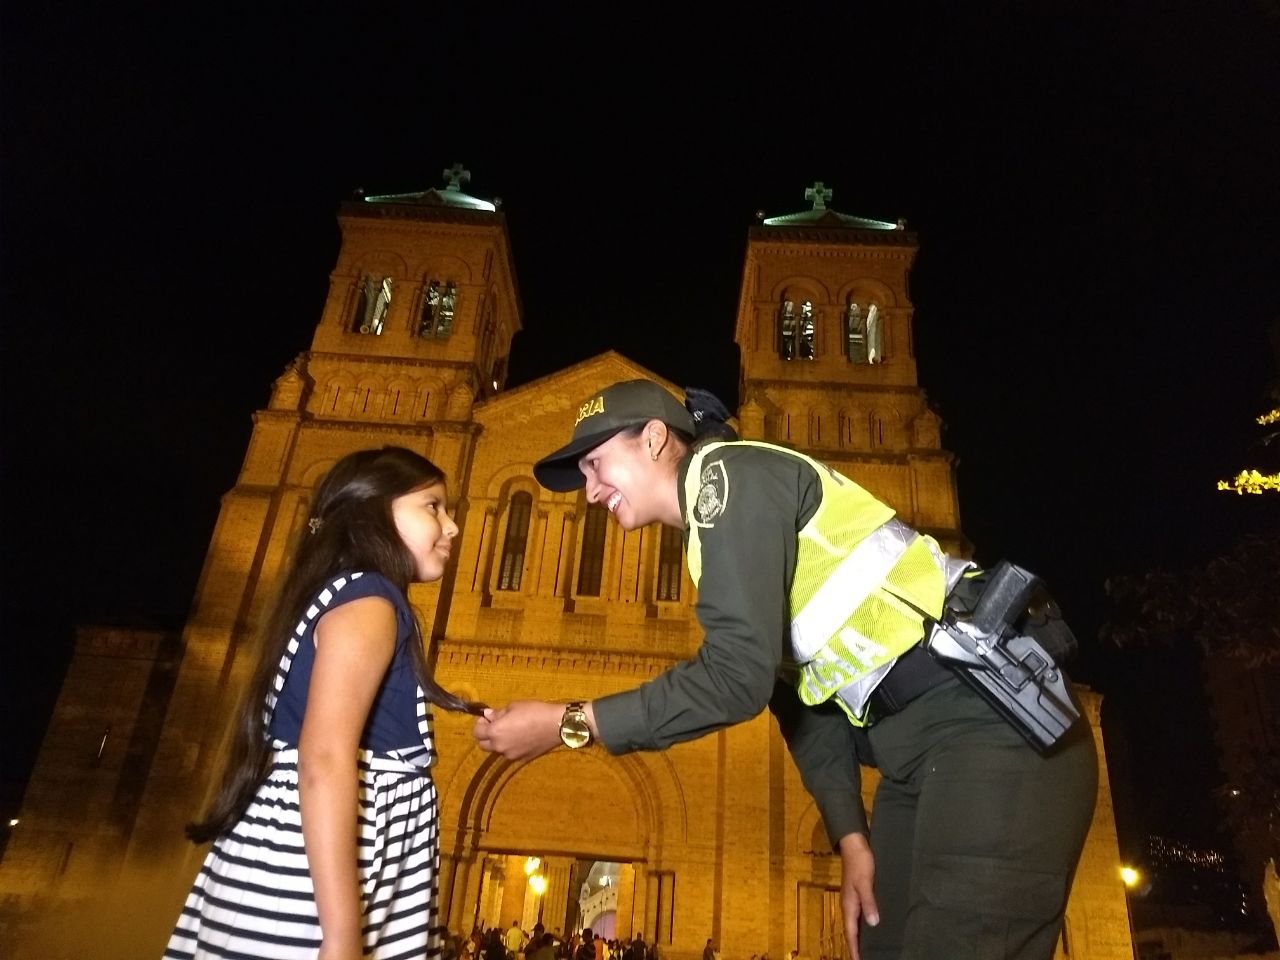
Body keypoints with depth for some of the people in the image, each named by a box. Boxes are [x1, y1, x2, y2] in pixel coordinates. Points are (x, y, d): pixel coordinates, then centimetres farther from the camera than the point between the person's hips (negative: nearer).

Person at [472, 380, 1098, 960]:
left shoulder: (729, 473, -10)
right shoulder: (719, 524, 19)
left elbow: (736, 676, -21)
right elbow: (798, 695, 17)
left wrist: (567, 724, -13)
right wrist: (850, 836, 9)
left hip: (987, 720, -9)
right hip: (922, 743, 10)